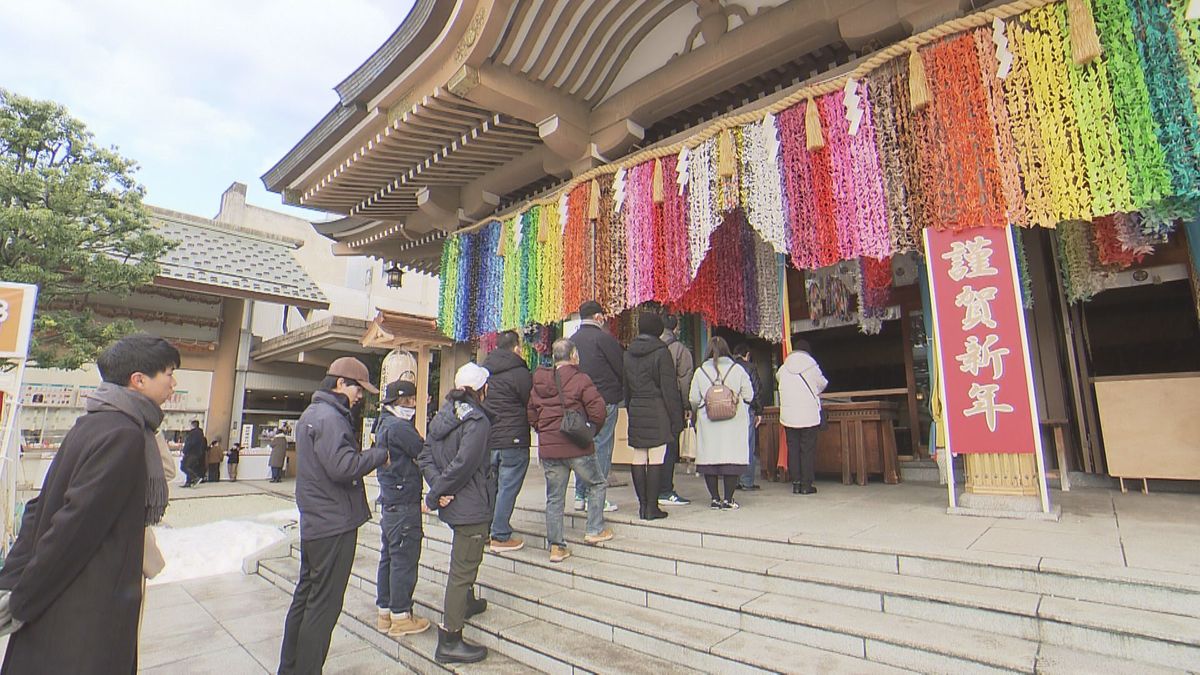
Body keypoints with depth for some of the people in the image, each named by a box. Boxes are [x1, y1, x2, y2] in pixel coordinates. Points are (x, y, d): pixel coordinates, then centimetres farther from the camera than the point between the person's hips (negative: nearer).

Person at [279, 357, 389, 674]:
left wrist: (368, 455, 4)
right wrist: (381, 454, -17)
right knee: (324, 605, 1)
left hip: (314, 523, 11)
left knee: (306, 595, 21)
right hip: (334, 526, -11)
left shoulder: (311, 413, 15)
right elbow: (343, 466, -29)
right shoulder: (329, 417, -19)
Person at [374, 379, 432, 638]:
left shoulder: (385, 425, 14)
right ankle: (400, 617, 11)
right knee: (404, 560, 0)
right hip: (405, 504, -10)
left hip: (390, 503, 10)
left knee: (388, 558, 17)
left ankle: (385, 612, 28)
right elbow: (424, 455, -18)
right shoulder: (399, 427, -18)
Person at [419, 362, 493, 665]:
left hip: (453, 504, 9)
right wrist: (434, 497, -16)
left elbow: (426, 456, 3)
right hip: (471, 506, -9)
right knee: (462, 569, 0)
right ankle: (449, 641, 9)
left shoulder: (442, 415, 7)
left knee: (466, 560, 29)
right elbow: (463, 465, -26)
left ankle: (466, 603, 50)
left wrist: (437, 490, -8)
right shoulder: (477, 420, -19)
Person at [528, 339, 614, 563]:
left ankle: (556, 546, 16)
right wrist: (590, 430, 6)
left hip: (547, 449, 5)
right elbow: (598, 411, -13)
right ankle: (594, 530, 19)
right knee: (598, 485, 17)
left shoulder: (539, 383, 7)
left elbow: (531, 414, 11)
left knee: (554, 497, 12)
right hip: (577, 447, -5)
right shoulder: (580, 379, -9)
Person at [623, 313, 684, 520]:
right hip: (657, 411, -6)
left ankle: (643, 504, 15)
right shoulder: (661, 352, -8)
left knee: (638, 459, 9)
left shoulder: (628, 354, 11)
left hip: (635, 410, 6)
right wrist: (676, 419, -6)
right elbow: (669, 388, -9)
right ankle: (652, 507, 2)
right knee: (656, 459, -1)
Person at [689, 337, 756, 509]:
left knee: (709, 457, 7)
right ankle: (728, 499, 5)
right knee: (732, 457, 4)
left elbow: (693, 399, 0)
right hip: (734, 422, -1)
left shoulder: (700, 371, 0)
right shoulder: (737, 369, -1)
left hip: (708, 422, 1)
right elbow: (748, 395, 1)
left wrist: (698, 411, 20)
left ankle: (715, 498, 11)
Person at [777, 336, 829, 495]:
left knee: (793, 449, 9)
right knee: (808, 450, 4)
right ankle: (806, 485, 5)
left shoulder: (783, 369, -1)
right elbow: (823, 384, 6)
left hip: (788, 416, 3)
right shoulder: (812, 367, -7)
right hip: (809, 415, -2)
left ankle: (796, 483, 11)